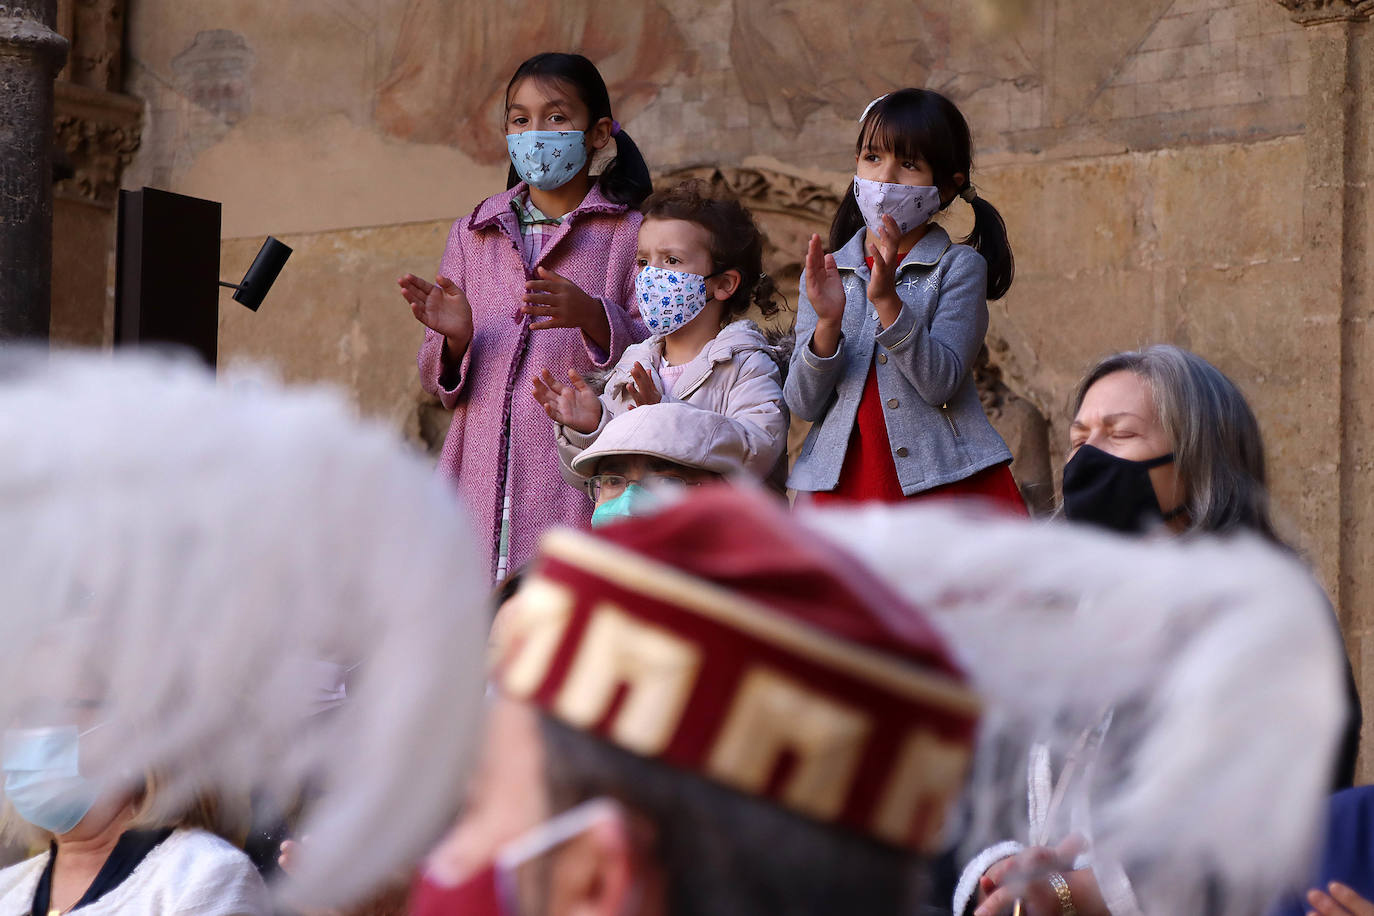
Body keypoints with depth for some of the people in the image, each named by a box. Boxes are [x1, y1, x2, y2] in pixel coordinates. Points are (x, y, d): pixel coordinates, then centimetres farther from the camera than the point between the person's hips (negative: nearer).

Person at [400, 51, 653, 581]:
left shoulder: (630, 234, 7)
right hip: (481, 477, 3)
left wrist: (592, 317, -20)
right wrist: (452, 340, -6)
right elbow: (438, 384, 16)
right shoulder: (472, 235, 18)